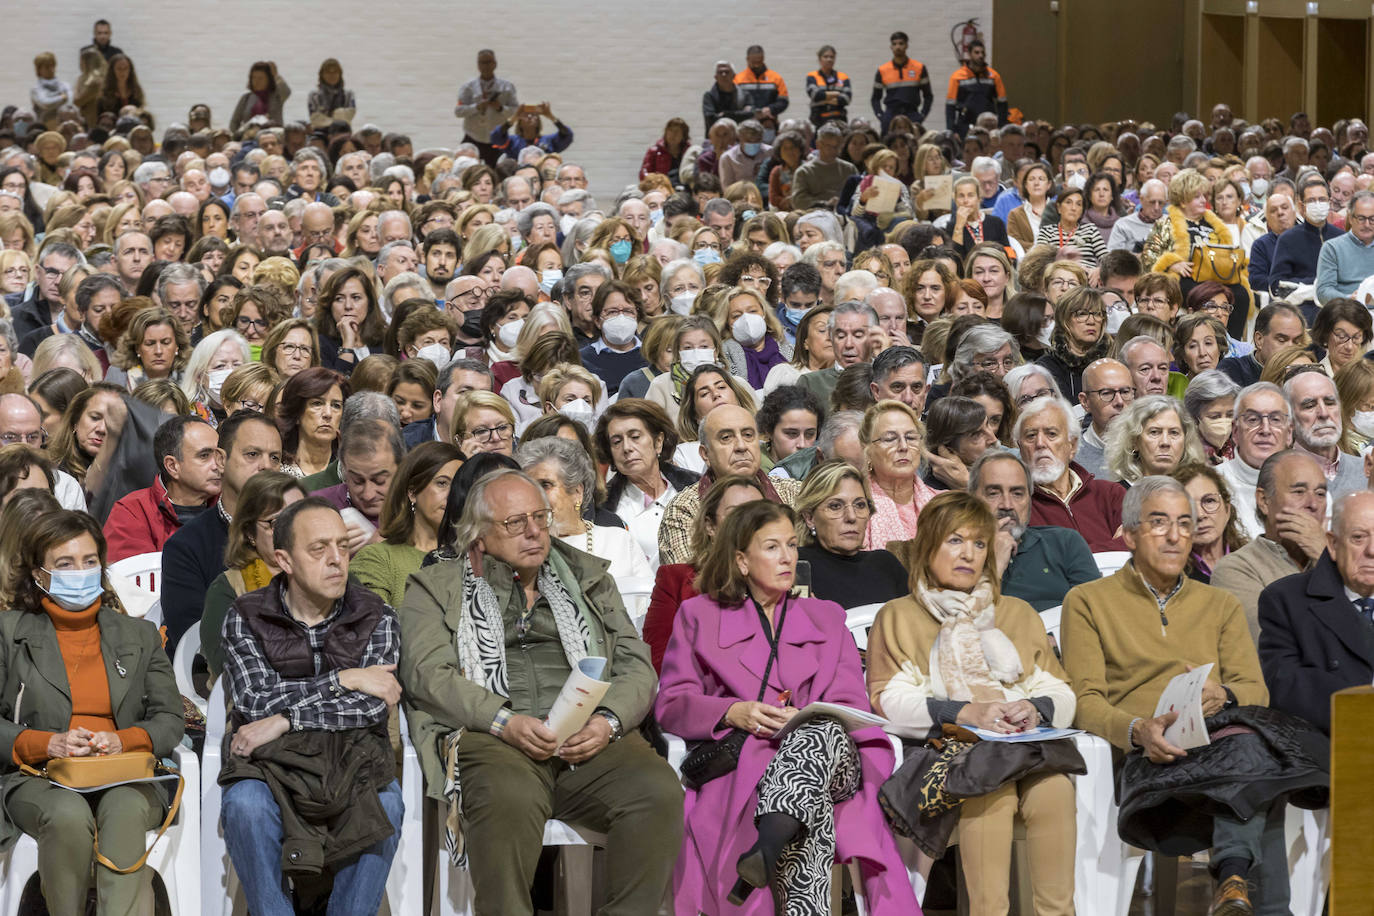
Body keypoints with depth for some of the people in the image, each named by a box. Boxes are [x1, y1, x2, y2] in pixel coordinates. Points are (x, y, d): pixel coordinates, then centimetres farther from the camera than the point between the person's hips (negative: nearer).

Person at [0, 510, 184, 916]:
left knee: (126, 810, -36)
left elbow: (171, 719, 12)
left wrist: (124, 740, -9)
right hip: (39, 780, -1)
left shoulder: (139, 636, 19)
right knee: (69, 815, -37)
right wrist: (47, 744, -13)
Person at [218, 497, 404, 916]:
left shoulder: (377, 619, 2)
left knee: (385, 804, -32)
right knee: (245, 805, -34)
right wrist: (343, 680, -15)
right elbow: (255, 702, -13)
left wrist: (286, 718, -19)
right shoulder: (246, 618, 0)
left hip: (351, 754, 1)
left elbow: (374, 706, -12)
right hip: (270, 760, 0)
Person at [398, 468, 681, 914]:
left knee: (658, 791, -28)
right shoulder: (436, 588, 16)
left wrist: (608, 720, -6)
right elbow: (428, 673, 1)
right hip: (492, 738, -3)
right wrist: (504, 721, -15)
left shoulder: (588, 576, 25)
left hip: (592, 738, 3)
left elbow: (636, 665, 17)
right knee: (510, 800, -38)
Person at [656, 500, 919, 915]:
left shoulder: (826, 617, 27)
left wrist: (809, 721, -10)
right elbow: (671, 705, 10)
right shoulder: (699, 616, 21)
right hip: (739, 763, -1)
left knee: (824, 732, -40)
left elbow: (851, 707, 14)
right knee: (813, 811, -38)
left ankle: (766, 850, -64)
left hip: (830, 761, 1)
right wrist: (735, 713, -10)